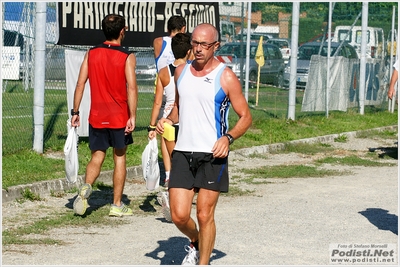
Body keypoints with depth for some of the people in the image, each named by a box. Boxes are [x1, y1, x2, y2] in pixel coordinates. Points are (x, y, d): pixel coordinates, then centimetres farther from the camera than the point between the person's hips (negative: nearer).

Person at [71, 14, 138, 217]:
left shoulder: (91, 53, 3)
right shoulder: (127, 57, -7)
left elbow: (80, 84, 1)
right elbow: (131, 88, -16)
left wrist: (75, 112, 6)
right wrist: (132, 116, -15)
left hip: (96, 117, 2)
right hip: (119, 116, -2)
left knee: (97, 157, 11)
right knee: (119, 158, 10)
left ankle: (86, 187, -17)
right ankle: (117, 205, 13)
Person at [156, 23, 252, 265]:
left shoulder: (226, 77, -5)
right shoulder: (182, 71, 10)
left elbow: (246, 117, -1)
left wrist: (228, 138, -18)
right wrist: (169, 119, 4)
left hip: (212, 155, -4)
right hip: (182, 152, 4)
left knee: (205, 215, -2)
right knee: (179, 215, -1)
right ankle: (195, 243, 31)